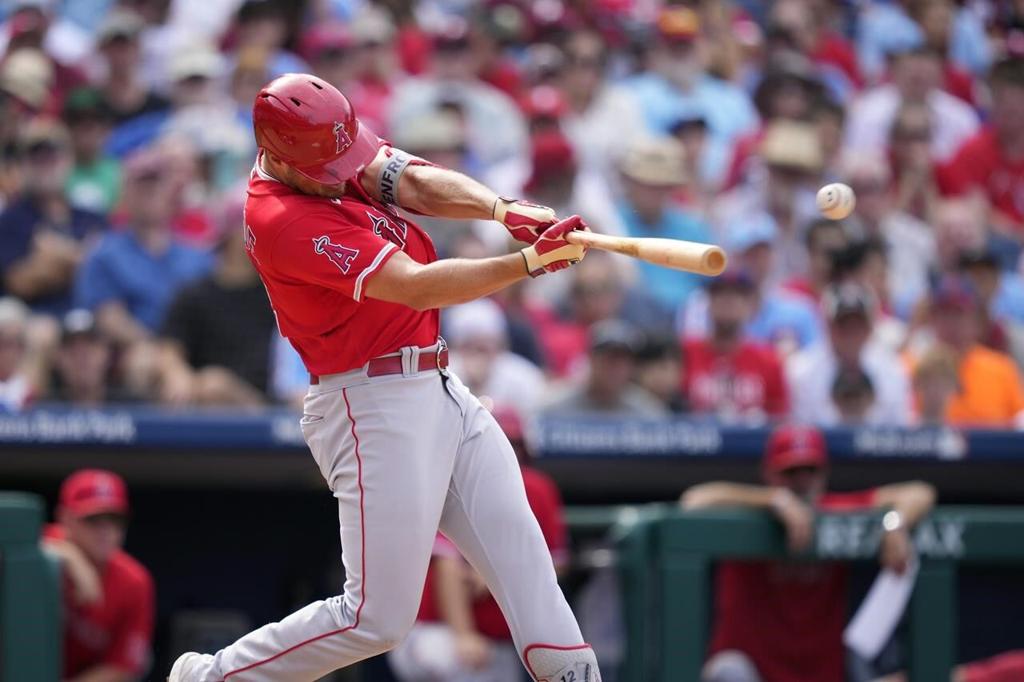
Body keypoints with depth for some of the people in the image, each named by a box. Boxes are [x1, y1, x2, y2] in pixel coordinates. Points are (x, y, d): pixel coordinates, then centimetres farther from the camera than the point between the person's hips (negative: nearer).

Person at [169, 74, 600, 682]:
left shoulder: (329, 149, 4)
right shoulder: (283, 220, -23)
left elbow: (416, 182, -9)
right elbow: (416, 287, -28)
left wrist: (503, 209, -28)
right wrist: (528, 263, -34)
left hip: (439, 389, 9)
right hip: (375, 407, -9)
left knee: (516, 538, 4)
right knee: (379, 618, -6)